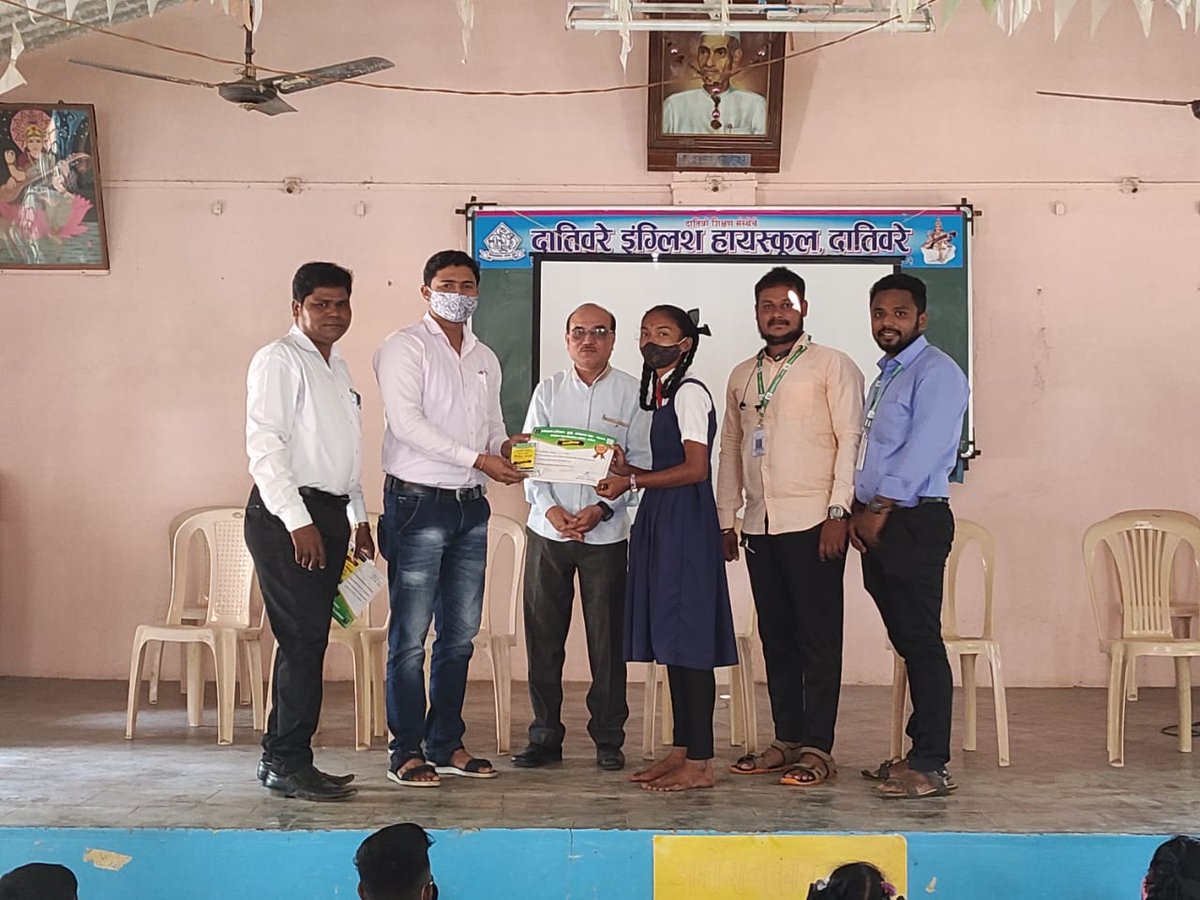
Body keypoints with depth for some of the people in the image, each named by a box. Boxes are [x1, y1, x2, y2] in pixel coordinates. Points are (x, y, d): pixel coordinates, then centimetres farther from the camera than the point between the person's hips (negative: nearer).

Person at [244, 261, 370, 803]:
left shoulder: (337, 368, 21)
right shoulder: (279, 360, -6)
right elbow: (264, 444, -14)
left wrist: (358, 518, 21)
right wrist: (298, 522, -19)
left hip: (328, 514, 8)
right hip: (286, 515, -8)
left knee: (308, 641, 9)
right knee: (303, 639, -9)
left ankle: (282, 759, 16)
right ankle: (288, 764, -2)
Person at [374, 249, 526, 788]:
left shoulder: (486, 359, 18)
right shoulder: (404, 348, -4)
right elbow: (406, 421, -15)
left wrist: (508, 447, -3)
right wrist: (478, 459, -19)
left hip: (470, 506, 7)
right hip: (418, 501, -7)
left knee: (460, 633, 10)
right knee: (410, 636, -3)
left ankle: (446, 744, 19)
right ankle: (407, 751, 4)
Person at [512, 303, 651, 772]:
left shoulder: (630, 392, 2)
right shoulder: (548, 389, 9)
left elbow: (640, 459, -1)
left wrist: (603, 508, -12)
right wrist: (549, 507, -9)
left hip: (606, 531, -2)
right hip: (548, 528, 2)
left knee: (607, 638, 3)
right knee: (543, 635, 4)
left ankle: (608, 737, 14)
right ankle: (545, 735, 15)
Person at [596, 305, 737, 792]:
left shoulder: (689, 392, -9)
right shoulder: (660, 392, 18)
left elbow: (695, 469, -18)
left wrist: (634, 481, -14)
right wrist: (628, 469, 6)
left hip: (686, 523, -10)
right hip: (661, 522, 10)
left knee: (688, 640, -7)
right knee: (671, 639, 11)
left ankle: (699, 763, -3)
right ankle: (680, 750, 17)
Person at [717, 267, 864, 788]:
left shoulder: (832, 366, 1)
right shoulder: (742, 376, 18)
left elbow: (851, 440, -6)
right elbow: (730, 450, 20)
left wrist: (839, 512, -14)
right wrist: (725, 519, 14)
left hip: (813, 523, -6)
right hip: (759, 526, 6)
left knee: (818, 638, -3)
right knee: (776, 637, 9)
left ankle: (817, 749, 0)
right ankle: (787, 740, 17)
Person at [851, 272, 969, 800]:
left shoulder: (936, 372, -8)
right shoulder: (886, 377, 21)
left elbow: (923, 450, -17)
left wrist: (880, 509, -15)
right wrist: (858, 512, 5)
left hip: (914, 523, -9)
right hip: (878, 525, 9)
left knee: (922, 644, -8)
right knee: (907, 645, 11)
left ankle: (931, 767, -6)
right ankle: (919, 753, 17)